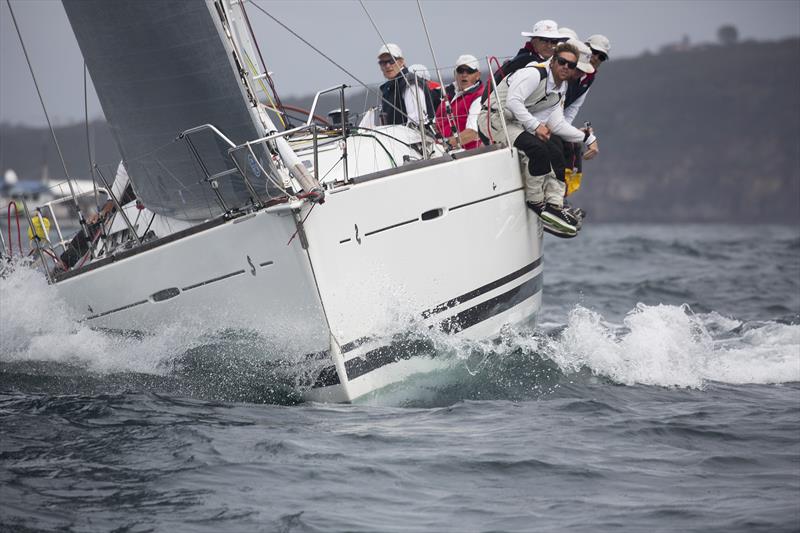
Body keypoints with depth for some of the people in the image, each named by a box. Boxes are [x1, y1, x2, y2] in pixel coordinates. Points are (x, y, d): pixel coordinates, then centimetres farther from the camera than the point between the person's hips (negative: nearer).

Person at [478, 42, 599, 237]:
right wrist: (535, 125, -30)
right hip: (493, 119, -10)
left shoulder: (559, 91, 14)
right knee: (537, 148, -27)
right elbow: (513, 101, -28)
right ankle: (536, 202, -14)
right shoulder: (534, 74, -16)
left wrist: (588, 138, 4)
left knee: (556, 155, 2)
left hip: (514, 125, 10)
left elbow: (557, 124, 10)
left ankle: (554, 206, -5)